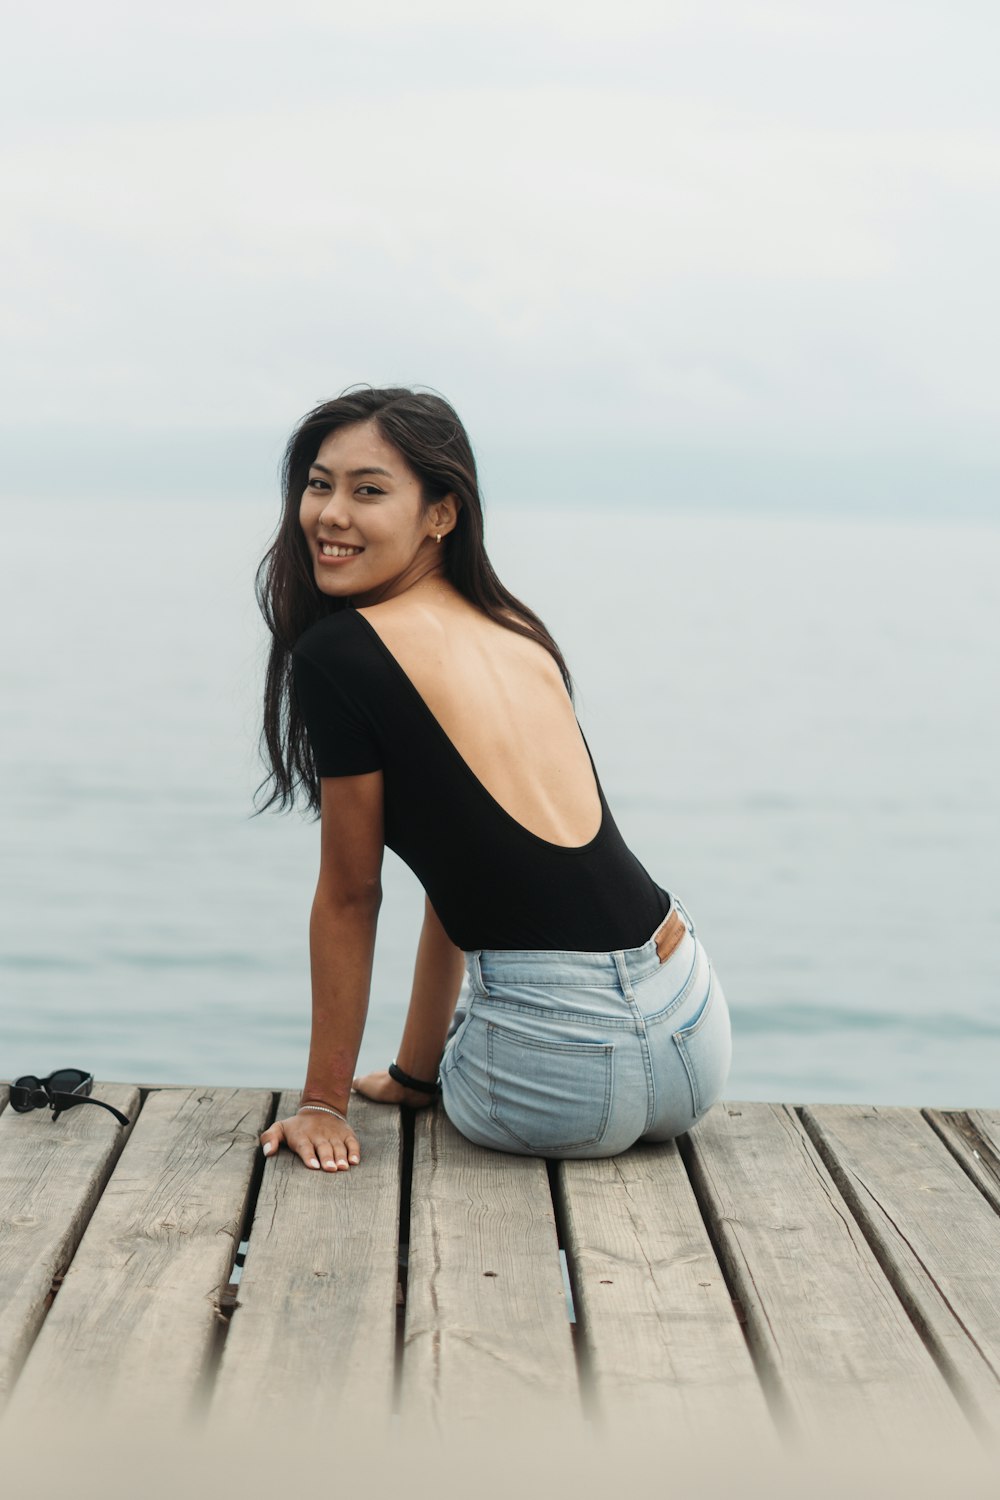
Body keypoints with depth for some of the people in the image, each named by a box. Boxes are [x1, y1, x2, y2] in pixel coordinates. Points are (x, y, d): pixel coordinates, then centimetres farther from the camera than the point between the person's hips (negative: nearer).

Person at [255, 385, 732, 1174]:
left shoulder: (337, 655, -7)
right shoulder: (518, 635, 15)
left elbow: (350, 895, 0)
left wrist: (325, 1101, 11)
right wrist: (415, 1075, 28)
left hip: (565, 1069, -6)